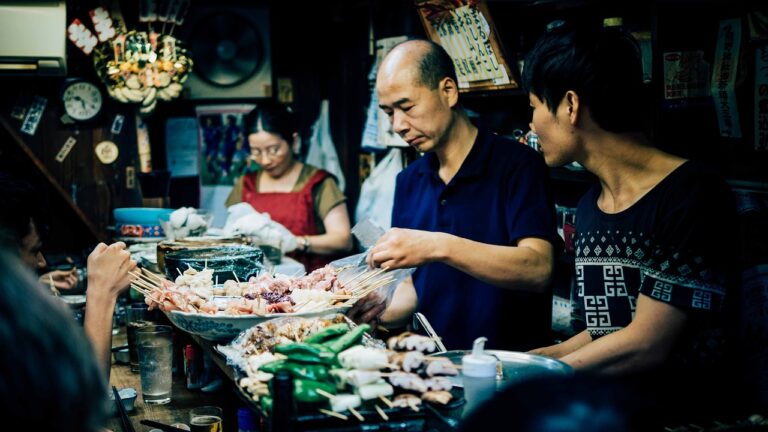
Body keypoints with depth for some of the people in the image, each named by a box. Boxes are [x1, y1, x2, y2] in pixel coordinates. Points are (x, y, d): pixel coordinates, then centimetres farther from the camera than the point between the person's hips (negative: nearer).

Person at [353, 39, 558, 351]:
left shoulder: (517, 165, -7)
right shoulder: (408, 182, 11)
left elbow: (538, 269, -19)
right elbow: (411, 287, 12)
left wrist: (440, 247, -28)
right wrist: (381, 310, -9)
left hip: (511, 362, -4)